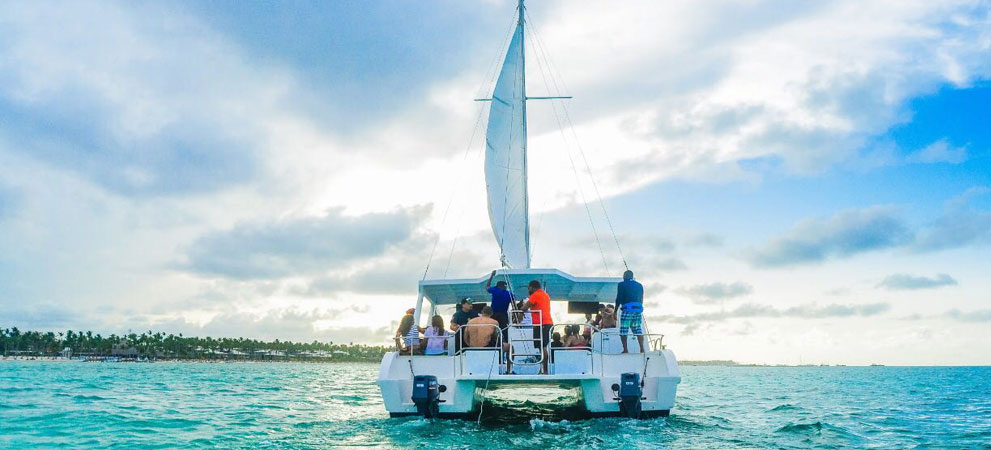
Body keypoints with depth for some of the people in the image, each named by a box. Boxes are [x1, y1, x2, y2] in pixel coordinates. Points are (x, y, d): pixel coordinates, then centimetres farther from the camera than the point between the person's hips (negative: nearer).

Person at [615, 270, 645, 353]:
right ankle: (642, 348, 3)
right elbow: (641, 299, 19)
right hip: (638, 309, 6)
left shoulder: (622, 284, 2)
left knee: (623, 330, -2)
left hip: (627, 309, -6)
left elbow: (619, 299, -2)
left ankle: (625, 349, -9)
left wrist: (615, 311, 3)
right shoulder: (639, 285, 18)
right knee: (638, 329, 10)